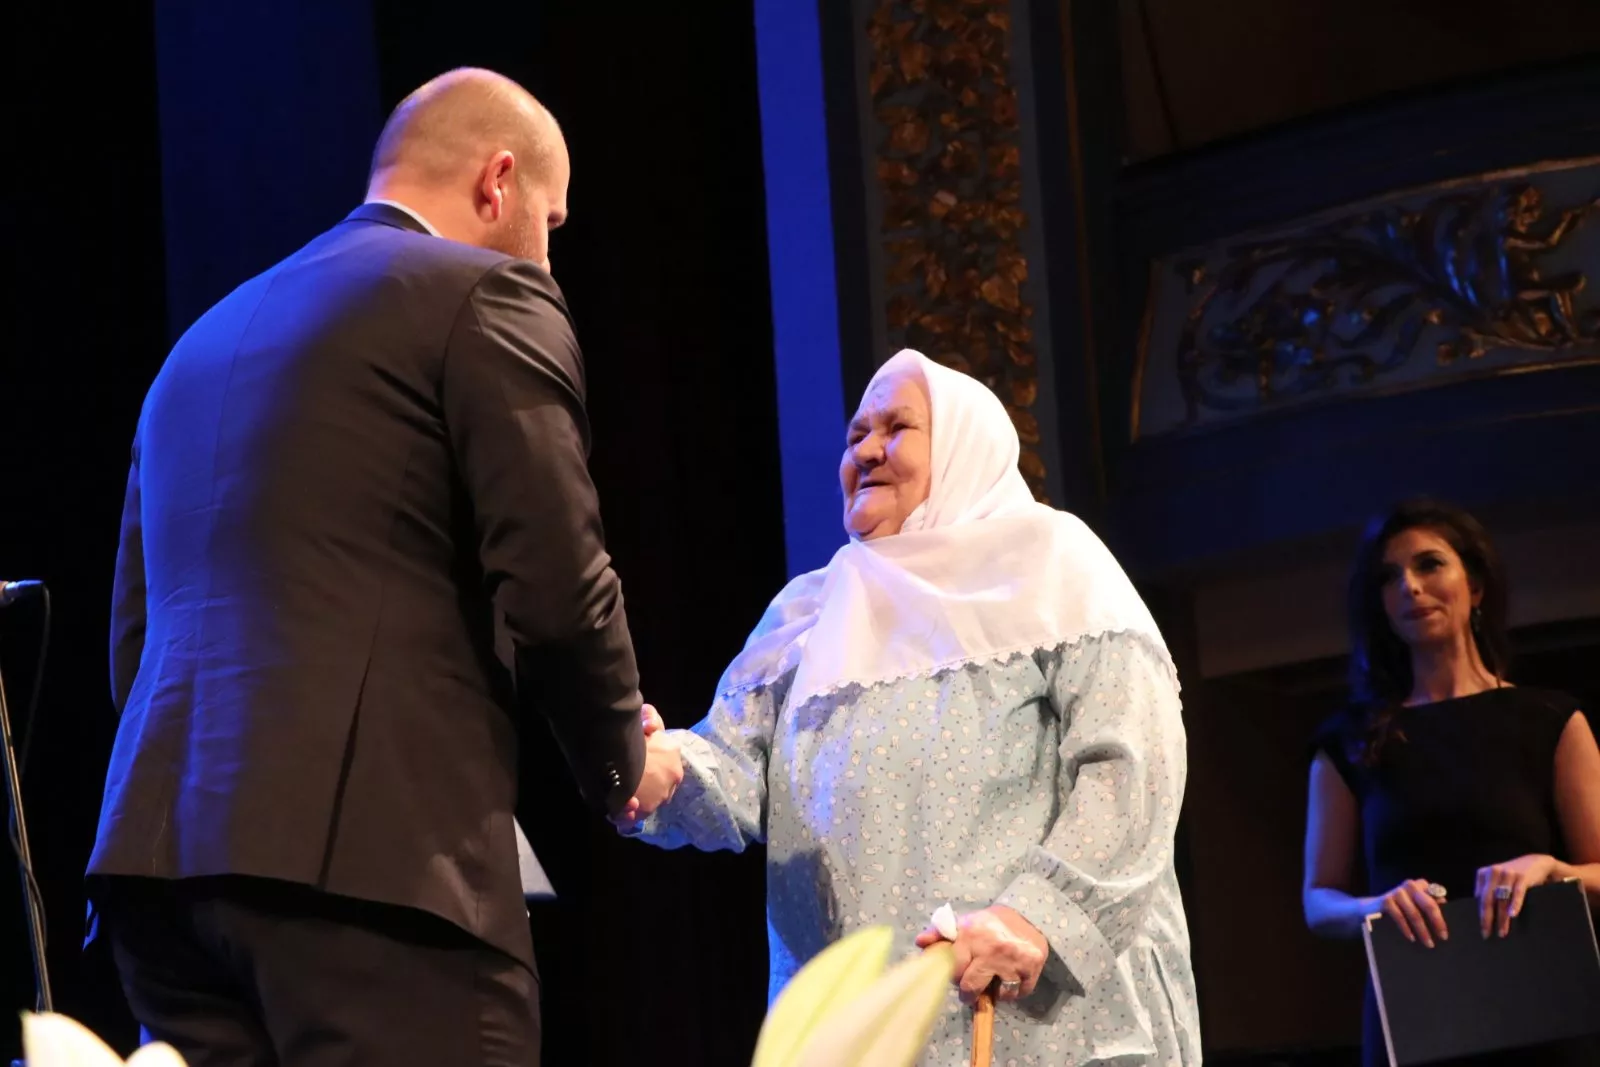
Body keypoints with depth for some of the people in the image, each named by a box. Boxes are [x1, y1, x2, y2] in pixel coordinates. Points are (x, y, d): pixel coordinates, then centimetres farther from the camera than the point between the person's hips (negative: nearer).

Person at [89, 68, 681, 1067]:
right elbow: (556, 589, -6)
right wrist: (622, 759, 11)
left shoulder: (204, 341, 25)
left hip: (158, 842, 8)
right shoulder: (484, 294, 2)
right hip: (377, 853, -7)